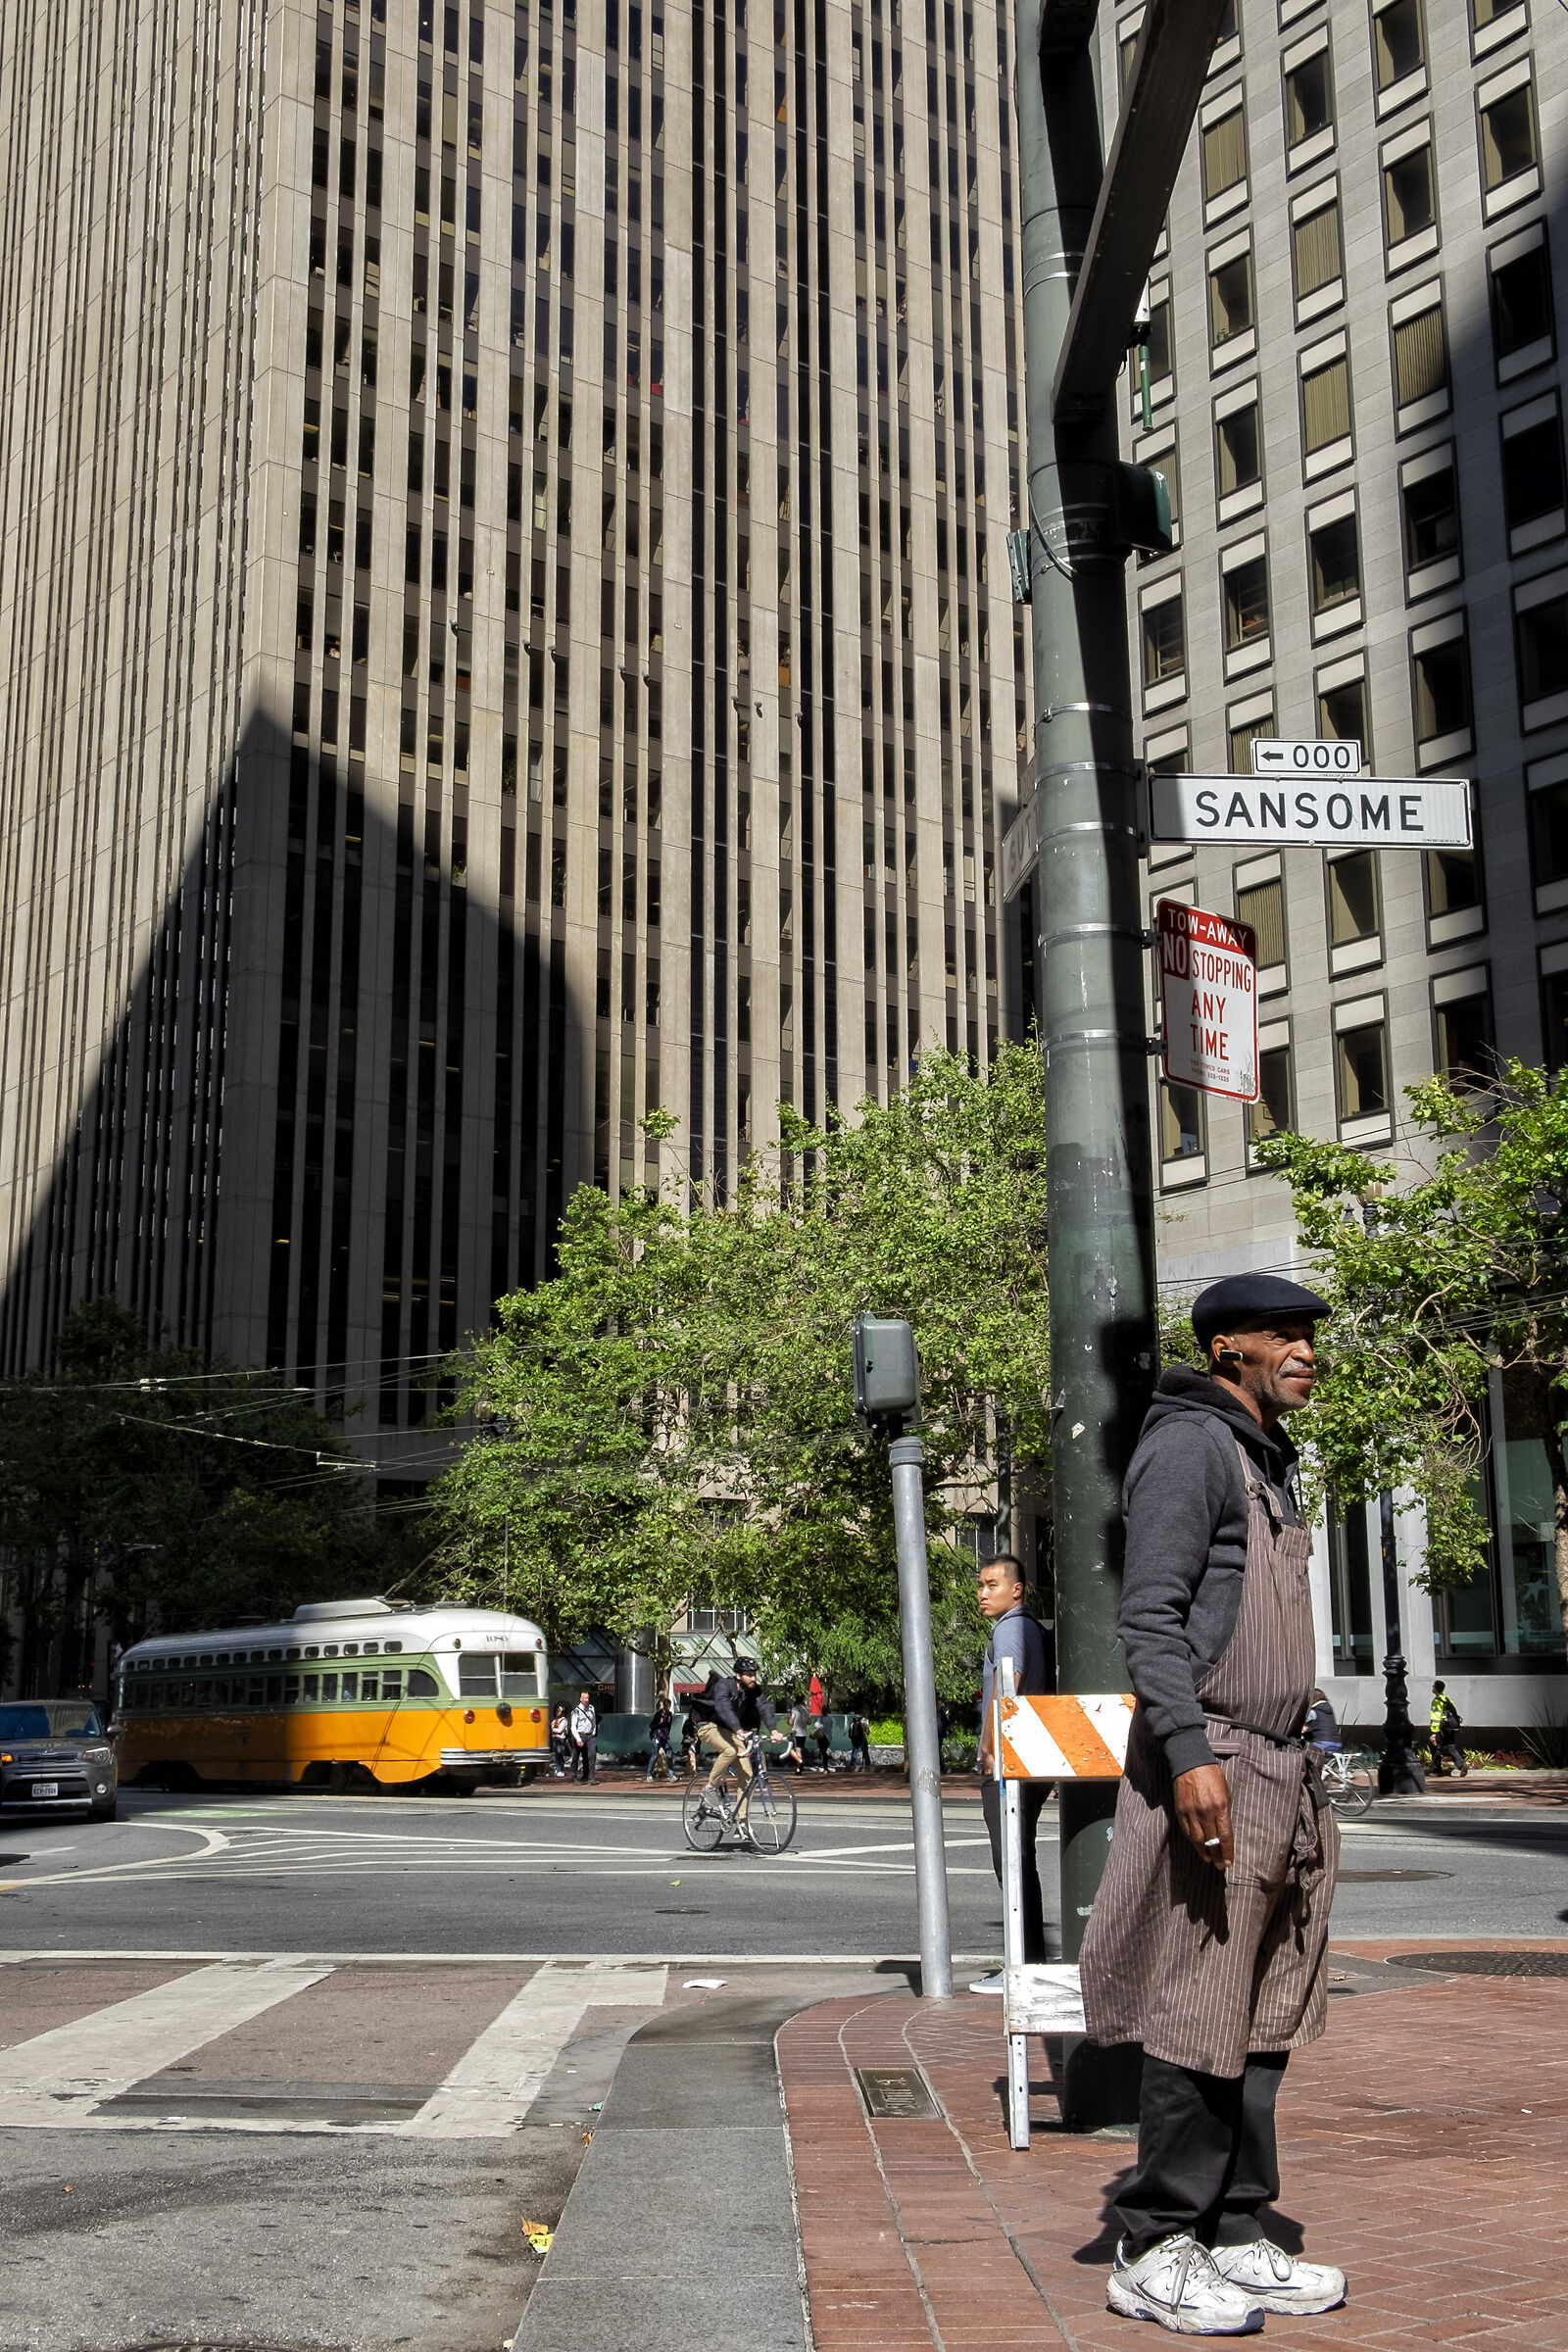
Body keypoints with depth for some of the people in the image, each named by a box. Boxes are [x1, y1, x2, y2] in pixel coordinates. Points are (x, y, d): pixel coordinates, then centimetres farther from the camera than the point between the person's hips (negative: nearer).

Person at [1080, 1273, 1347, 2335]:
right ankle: (1154, 2254, 4)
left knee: (1260, 2024, 11)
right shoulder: (1190, 1445, -8)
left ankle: (1237, 2238, 19)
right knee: (1199, 2021, -5)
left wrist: (1299, 1771, 20)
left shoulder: (1268, 1462, 20)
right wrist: (1188, 1752, -26)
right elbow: (1150, 1615, -17)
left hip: (1280, 1771, 9)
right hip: (1212, 1763, -9)